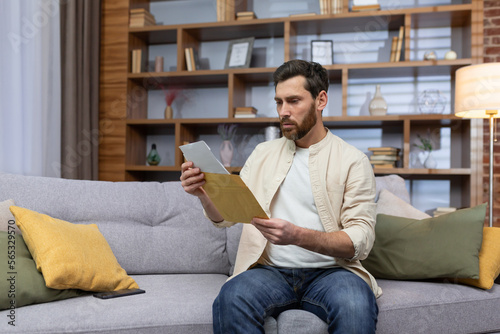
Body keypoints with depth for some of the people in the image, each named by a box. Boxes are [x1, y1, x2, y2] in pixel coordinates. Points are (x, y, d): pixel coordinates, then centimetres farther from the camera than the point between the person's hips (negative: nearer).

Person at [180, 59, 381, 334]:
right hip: (270, 270, 2)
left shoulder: (353, 161, 1)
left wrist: (297, 236, -24)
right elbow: (225, 216, 10)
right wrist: (205, 193, -13)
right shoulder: (263, 153, 13)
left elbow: (361, 240, -8)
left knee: (356, 305, -35)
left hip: (330, 270, -1)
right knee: (231, 298, -31)